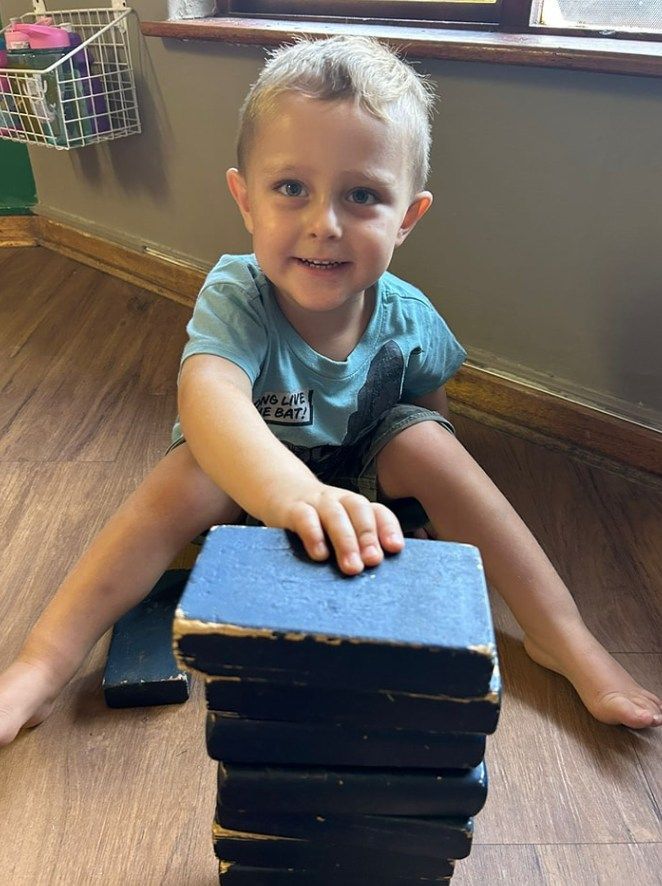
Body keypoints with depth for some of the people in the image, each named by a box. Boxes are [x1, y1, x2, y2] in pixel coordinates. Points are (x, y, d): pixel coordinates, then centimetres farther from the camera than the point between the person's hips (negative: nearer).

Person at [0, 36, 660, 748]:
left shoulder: (407, 318, -20)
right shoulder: (235, 298, -31)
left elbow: (435, 421, 1)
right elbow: (208, 395, -54)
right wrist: (292, 493, -72)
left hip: (362, 479, 3)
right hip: (245, 477, -2)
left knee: (423, 440, -24)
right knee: (190, 471, -31)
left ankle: (563, 638, -16)